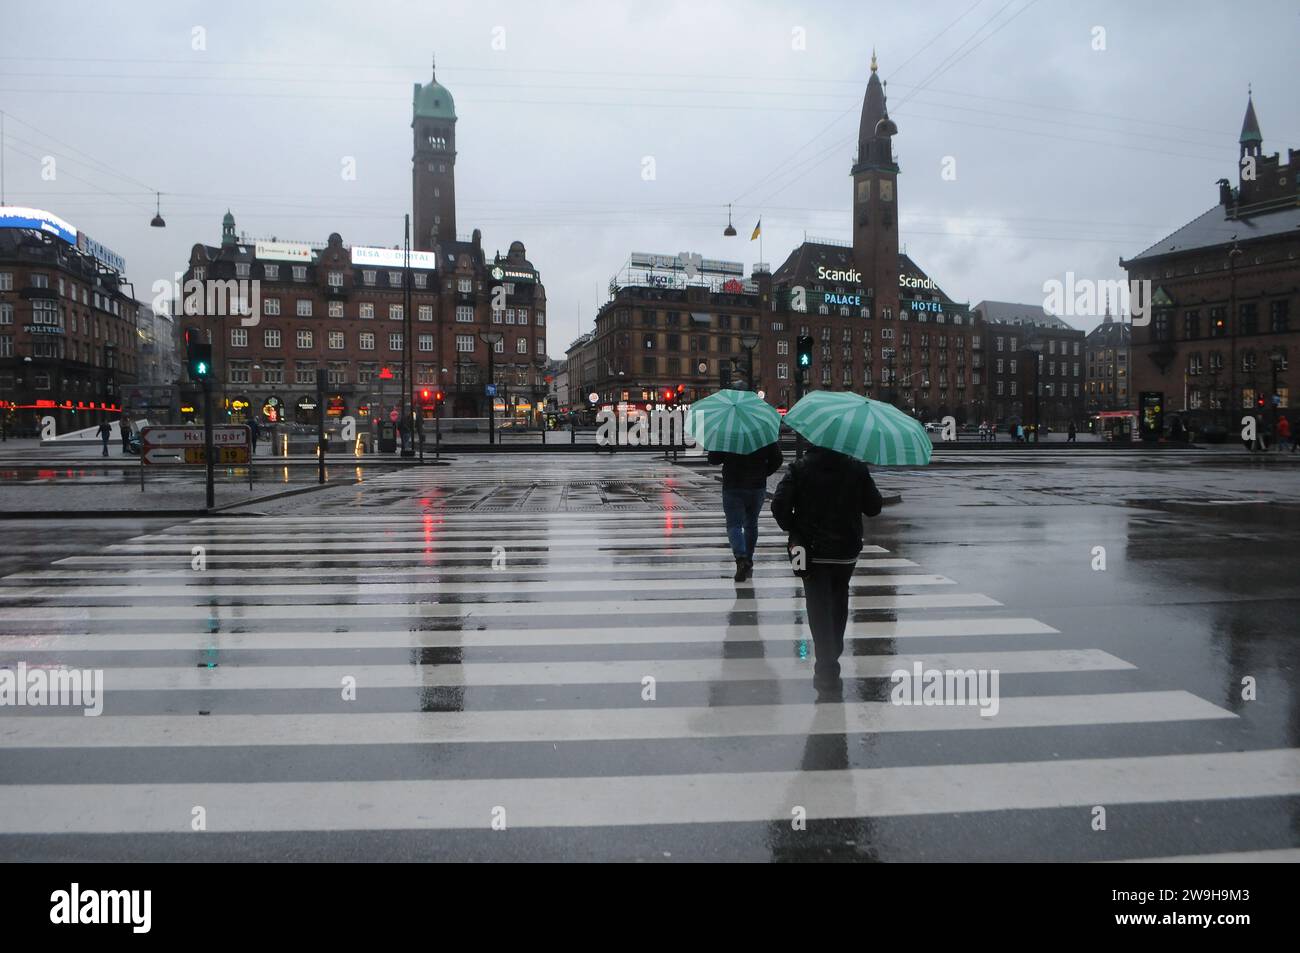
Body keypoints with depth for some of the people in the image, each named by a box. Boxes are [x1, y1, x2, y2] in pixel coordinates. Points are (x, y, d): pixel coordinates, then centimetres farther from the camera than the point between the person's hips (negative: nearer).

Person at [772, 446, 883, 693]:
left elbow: (779, 504, -16)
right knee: (838, 604, 21)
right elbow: (874, 507, -1)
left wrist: (792, 529, 1)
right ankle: (832, 657, 35)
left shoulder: (799, 468, -9)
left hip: (812, 551, -2)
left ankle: (827, 671, -5)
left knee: (819, 607, 1)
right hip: (846, 551, 3)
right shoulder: (857, 469, -4)